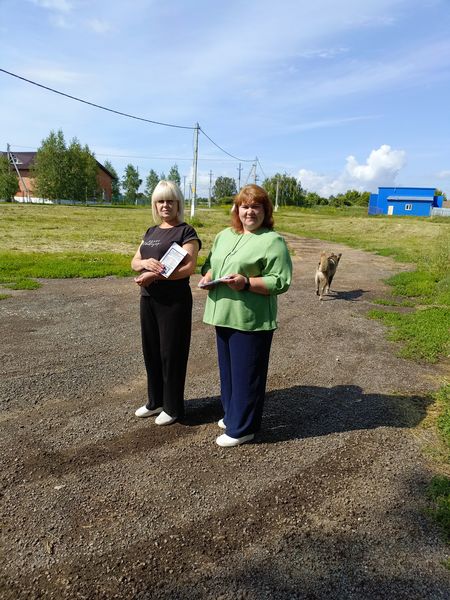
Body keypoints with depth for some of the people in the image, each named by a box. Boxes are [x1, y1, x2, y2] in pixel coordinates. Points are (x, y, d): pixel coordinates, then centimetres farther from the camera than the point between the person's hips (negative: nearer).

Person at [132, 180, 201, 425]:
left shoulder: (186, 232, -7)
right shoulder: (151, 232, 14)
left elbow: (189, 267, -18)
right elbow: (134, 262, 10)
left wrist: (155, 275, -23)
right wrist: (145, 262, -14)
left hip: (174, 302, -7)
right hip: (148, 299, 7)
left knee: (171, 353, 3)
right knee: (151, 350, 14)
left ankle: (173, 407, 19)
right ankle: (155, 401, 31)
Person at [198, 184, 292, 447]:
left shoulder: (273, 241, -8)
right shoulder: (224, 236, 15)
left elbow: (280, 282, -13)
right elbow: (211, 264, 23)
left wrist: (246, 283, -23)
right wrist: (207, 277, 1)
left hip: (251, 319, -7)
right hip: (224, 315, 7)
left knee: (246, 373, 2)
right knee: (228, 369, 18)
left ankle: (241, 428, 17)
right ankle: (233, 415, 36)